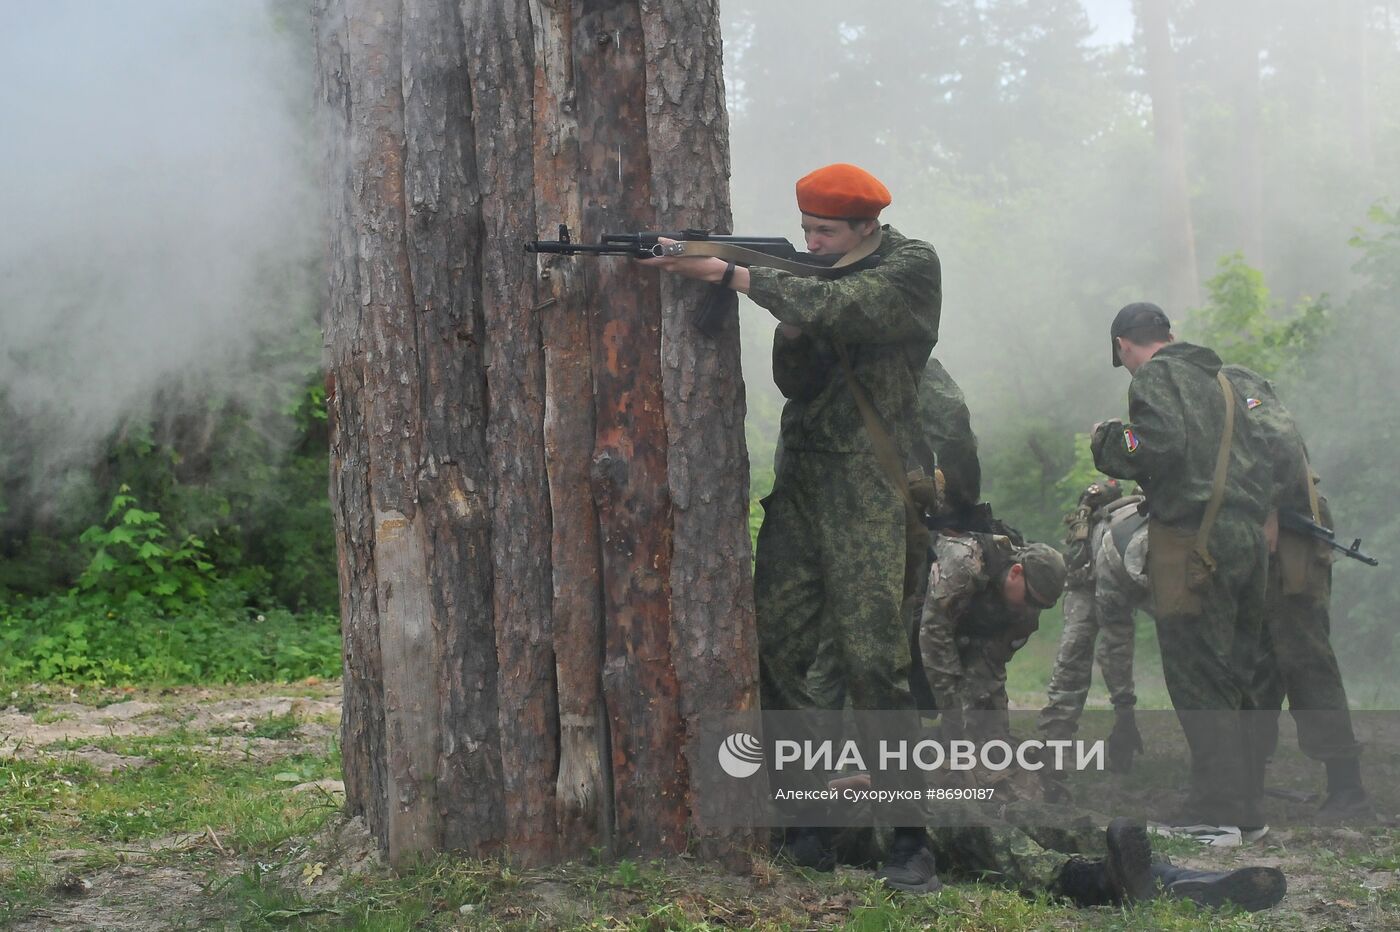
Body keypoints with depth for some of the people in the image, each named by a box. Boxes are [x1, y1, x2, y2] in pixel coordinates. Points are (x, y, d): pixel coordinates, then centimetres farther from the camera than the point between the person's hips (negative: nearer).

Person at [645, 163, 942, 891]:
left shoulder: (911, 267, -4)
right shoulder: (815, 269, 14)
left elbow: (834, 307, -21)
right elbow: (793, 379, 11)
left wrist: (726, 272, -21)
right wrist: (792, 328, -9)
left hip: (868, 489, -6)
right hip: (798, 481, 6)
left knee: (873, 661, -10)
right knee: (774, 647, -2)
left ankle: (909, 838, -3)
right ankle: (804, 822, 7)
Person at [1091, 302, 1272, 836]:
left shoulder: (1157, 376, -3)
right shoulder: (1219, 378, 21)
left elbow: (1163, 444, -19)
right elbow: (1256, 458, 20)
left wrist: (1110, 442, -2)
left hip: (1194, 539, -8)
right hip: (1248, 535, 8)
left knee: (1196, 678, -5)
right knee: (1230, 675, 13)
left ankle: (1224, 808, -7)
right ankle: (1240, 806, 16)